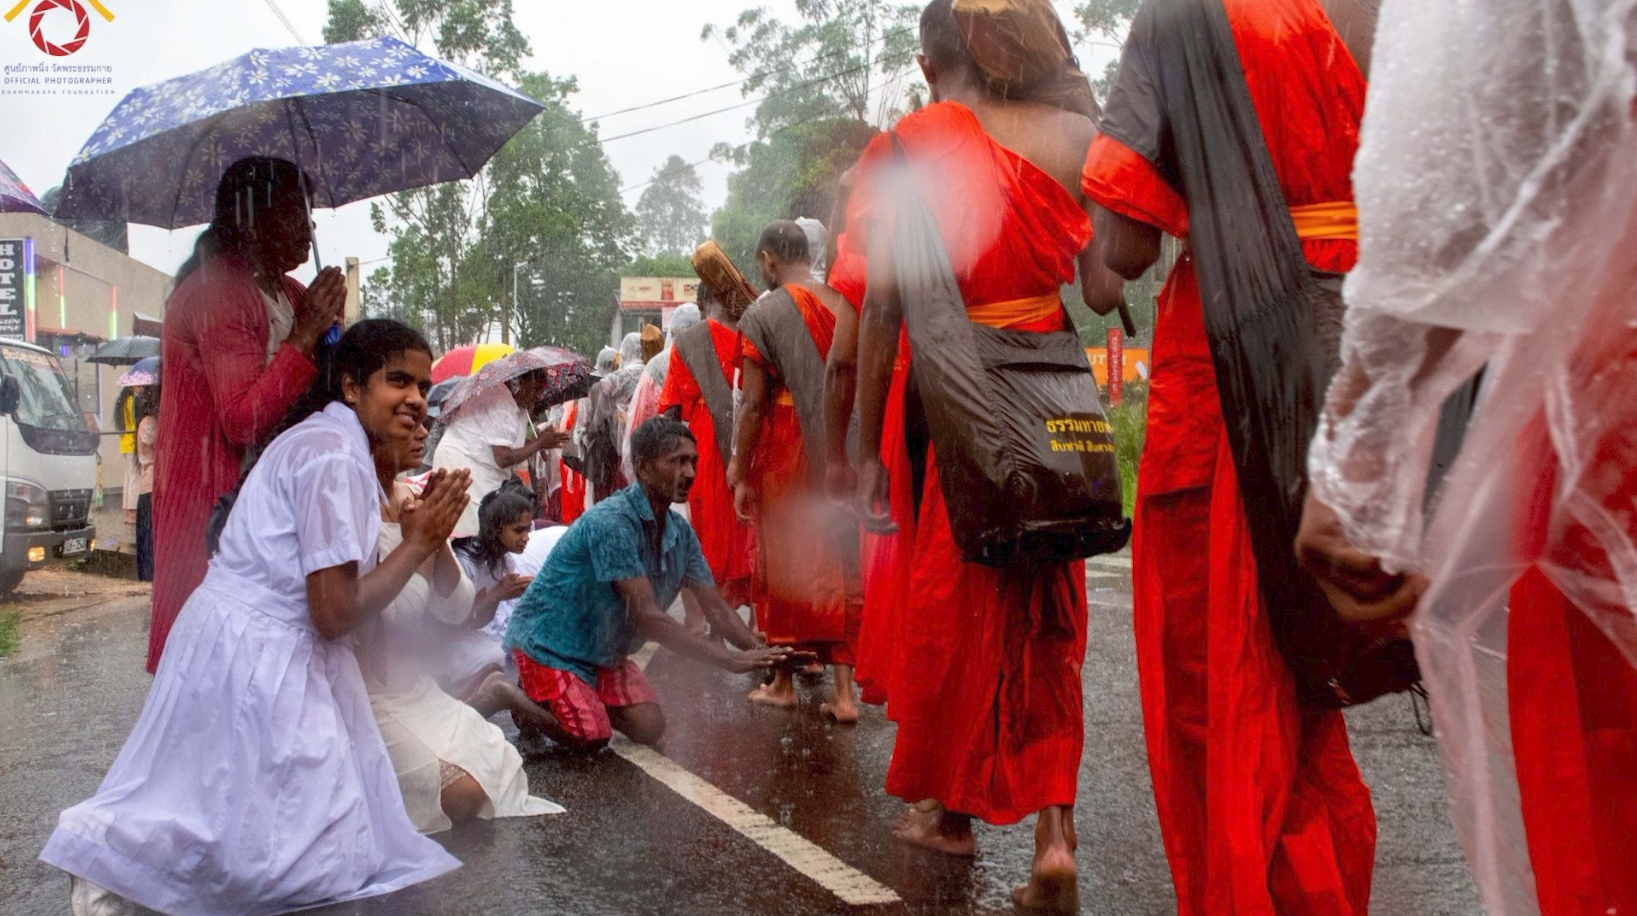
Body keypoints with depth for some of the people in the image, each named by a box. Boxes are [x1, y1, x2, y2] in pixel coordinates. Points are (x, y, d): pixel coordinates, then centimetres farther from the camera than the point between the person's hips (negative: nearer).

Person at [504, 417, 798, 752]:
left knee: (650, 728, -4)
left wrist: (761, 653, -22)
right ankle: (526, 696, 8)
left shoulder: (680, 533, -6)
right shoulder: (612, 521, -30)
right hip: (549, 644, -7)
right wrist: (734, 660, -37)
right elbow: (647, 615, -35)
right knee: (591, 736, -18)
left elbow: (716, 608, -4)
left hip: (605, 654, 7)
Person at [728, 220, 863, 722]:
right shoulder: (847, 305, 5)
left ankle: (784, 681, 21)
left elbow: (753, 403, -12)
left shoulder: (763, 314, -9)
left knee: (784, 565, 9)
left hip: (784, 454, -4)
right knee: (839, 566, 9)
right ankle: (843, 689, 8)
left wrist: (740, 474, -6)